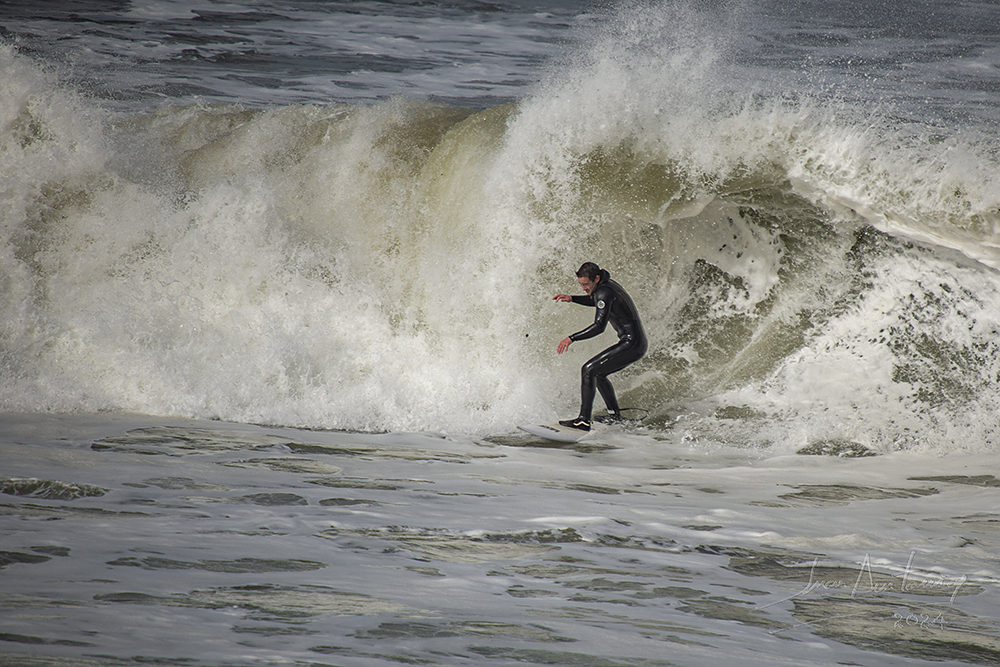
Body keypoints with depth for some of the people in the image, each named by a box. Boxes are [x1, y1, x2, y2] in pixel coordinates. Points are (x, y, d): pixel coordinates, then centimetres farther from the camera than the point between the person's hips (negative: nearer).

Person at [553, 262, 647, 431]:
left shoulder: (604, 292, -17)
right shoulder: (608, 284, 12)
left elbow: (599, 326, -25)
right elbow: (597, 301, 34)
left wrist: (571, 338, -25)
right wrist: (571, 299, 22)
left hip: (631, 344, -10)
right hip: (639, 345, 10)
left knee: (588, 370, -13)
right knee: (598, 373, 22)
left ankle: (584, 421, -20)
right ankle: (615, 417, 25)